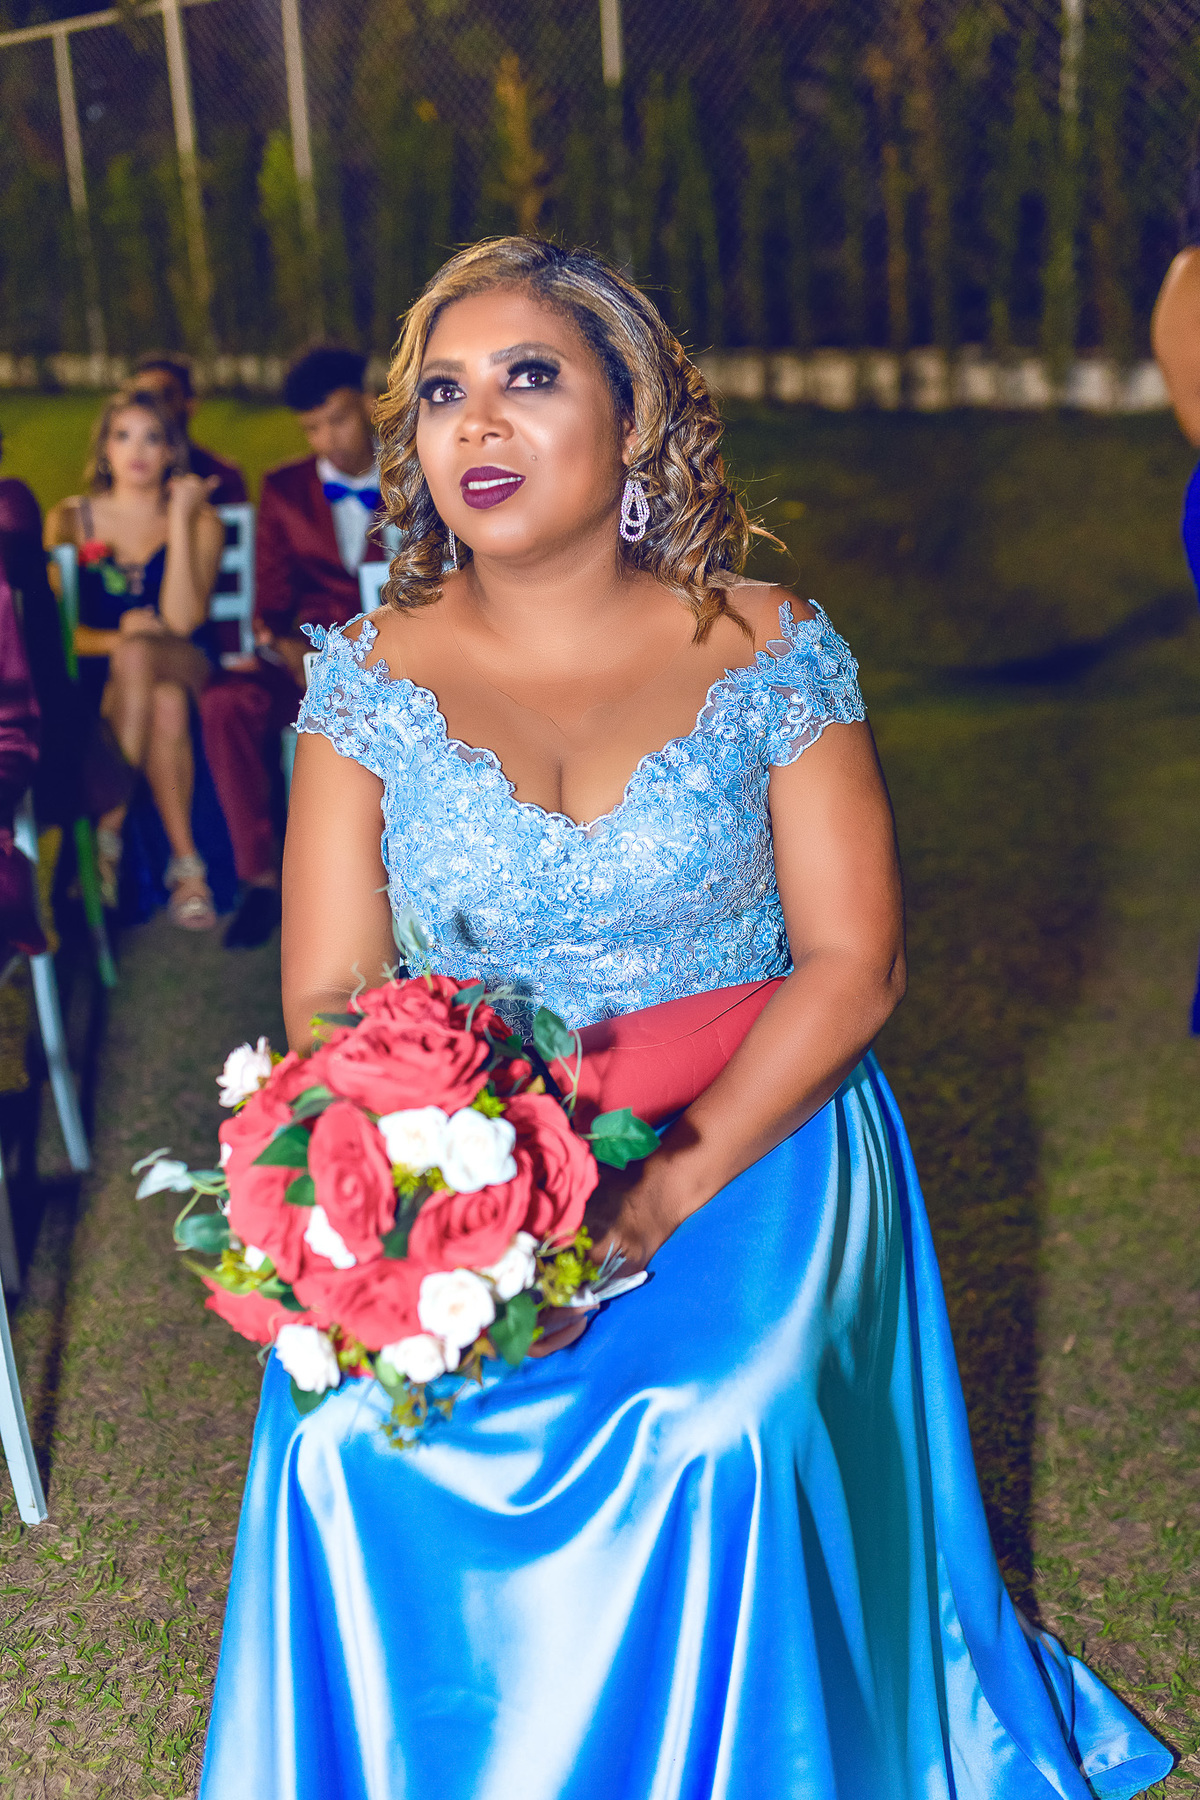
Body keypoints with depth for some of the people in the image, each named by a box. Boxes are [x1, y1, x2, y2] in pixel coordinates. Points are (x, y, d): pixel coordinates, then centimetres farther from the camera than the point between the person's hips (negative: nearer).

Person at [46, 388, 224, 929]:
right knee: (163, 707, -34)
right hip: (99, 682, 0)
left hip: (186, 672, 0)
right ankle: (184, 859, -28)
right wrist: (115, 637, -17)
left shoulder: (200, 521, 5)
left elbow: (181, 620, -11)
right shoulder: (70, 519, 9)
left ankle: (112, 828, -27)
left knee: (137, 657, -35)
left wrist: (180, 520, -12)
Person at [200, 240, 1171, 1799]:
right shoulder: (371, 676, 1)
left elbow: (853, 963, -7)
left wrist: (665, 1196, -19)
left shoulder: (768, 652, -3)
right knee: (351, 1447, -21)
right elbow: (329, 1001, -3)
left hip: (752, 1144, -1)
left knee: (710, 1438, -25)